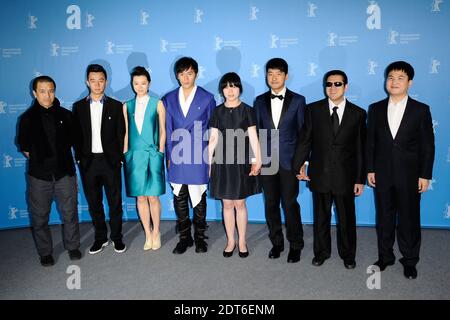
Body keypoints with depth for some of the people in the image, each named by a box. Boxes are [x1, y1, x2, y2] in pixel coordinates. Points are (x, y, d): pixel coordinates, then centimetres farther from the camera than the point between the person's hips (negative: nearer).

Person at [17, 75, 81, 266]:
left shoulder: (65, 115, 2)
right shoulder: (27, 118, 1)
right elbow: (24, 147, 9)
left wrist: (61, 157, 8)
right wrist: (38, 160, 7)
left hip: (65, 173, 1)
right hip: (39, 175, 0)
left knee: (69, 213, 9)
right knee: (40, 217, 9)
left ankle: (73, 246, 28)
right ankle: (45, 253, 26)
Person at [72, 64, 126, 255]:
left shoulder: (116, 106, 2)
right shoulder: (78, 107, 6)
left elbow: (121, 134, 2)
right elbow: (76, 135, 6)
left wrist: (120, 158, -4)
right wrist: (79, 158, 0)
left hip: (110, 161, -1)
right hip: (88, 162, 2)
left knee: (115, 202, 6)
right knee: (94, 203, 10)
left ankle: (116, 237, 20)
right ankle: (100, 238, 25)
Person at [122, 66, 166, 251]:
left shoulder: (157, 104, 2)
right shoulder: (127, 106, 9)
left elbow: (162, 131, 4)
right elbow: (126, 132, 12)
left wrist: (160, 152, -2)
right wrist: (125, 154, 7)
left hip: (152, 155, -2)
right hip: (134, 155, 3)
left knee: (153, 197, -1)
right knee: (140, 197, 6)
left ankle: (156, 232, 17)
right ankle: (148, 234, 19)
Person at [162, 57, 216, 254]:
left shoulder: (207, 98, 2)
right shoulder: (169, 99, 9)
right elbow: (168, 131, 10)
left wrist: (210, 157, 1)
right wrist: (169, 156, 5)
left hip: (199, 158, -2)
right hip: (177, 158, 2)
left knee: (199, 199, 6)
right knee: (179, 199, 8)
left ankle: (199, 237, 21)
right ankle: (184, 237, 22)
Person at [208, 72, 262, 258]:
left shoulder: (247, 111, 0)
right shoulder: (218, 112, 6)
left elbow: (253, 138, -4)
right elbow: (213, 138, 5)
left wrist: (258, 161, -13)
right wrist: (208, 161, 2)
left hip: (241, 162, -2)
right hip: (222, 162, 2)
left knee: (240, 203, 5)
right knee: (227, 203, 7)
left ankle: (242, 241, 20)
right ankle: (230, 241, 22)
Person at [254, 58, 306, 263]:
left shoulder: (297, 100, 1)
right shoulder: (260, 101, 8)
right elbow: (257, 131, 8)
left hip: (289, 161, -3)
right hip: (266, 161, 3)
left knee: (290, 204, 1)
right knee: (271, 204, 10)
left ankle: (295, 245, 18)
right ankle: (276, 242, 26)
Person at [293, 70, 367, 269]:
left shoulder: (358, 113, -1)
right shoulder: (313, 110, -1)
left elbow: (361, 149, 0)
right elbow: (304, 140, 0)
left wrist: (360, 179, -2)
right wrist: (299, 165, -7)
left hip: (345, 176, 0)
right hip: (319, 174, 0)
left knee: (346, 218, 12)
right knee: (321, 217, 14)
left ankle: (348, 255, 32)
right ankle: (321, 252, 33)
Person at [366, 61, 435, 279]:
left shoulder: (421, 110, -2)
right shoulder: (375, 109, 4)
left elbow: (428, 145, -2)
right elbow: (370, 142, 5)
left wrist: (425, 175, -6)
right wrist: (370, 169, 1)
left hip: (409, 175, -2)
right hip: (382, 174, 2)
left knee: (409, 219, 8)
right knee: (384, 218, 12)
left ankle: (410, 261, 24)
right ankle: (385, 256, 27)